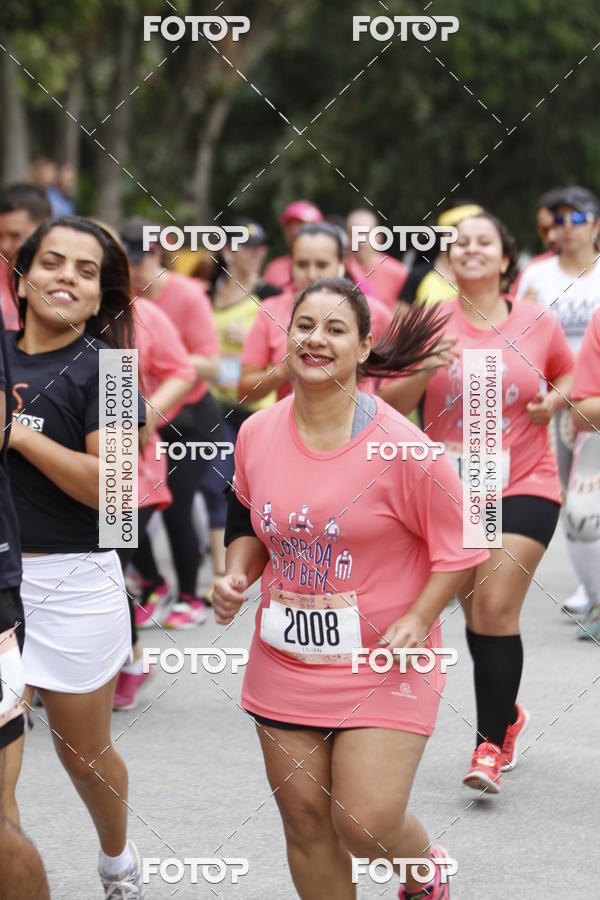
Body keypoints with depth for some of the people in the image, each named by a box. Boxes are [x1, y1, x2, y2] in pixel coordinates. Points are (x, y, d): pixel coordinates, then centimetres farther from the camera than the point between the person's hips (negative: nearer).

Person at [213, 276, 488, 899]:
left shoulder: (399, 445, -15)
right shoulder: (256, 434, -1)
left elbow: (459, 547, -6)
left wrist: (418, 619, -17)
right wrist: (235, 577, -2)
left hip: (383, 667, -4)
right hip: (284, 664, 4)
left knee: (366, 826, -9)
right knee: (305, 821, 8)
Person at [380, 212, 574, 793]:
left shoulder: (539, 323, 1)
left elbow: (567, 374, 18)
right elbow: (393, 403, -1)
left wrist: (555, 400, -3)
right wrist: (424, 370, -20)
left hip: (524, 487, -2)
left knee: (498, 610, -12)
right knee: (476, 613, 10)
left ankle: (490, 745, -5)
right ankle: (508, 715, 34)